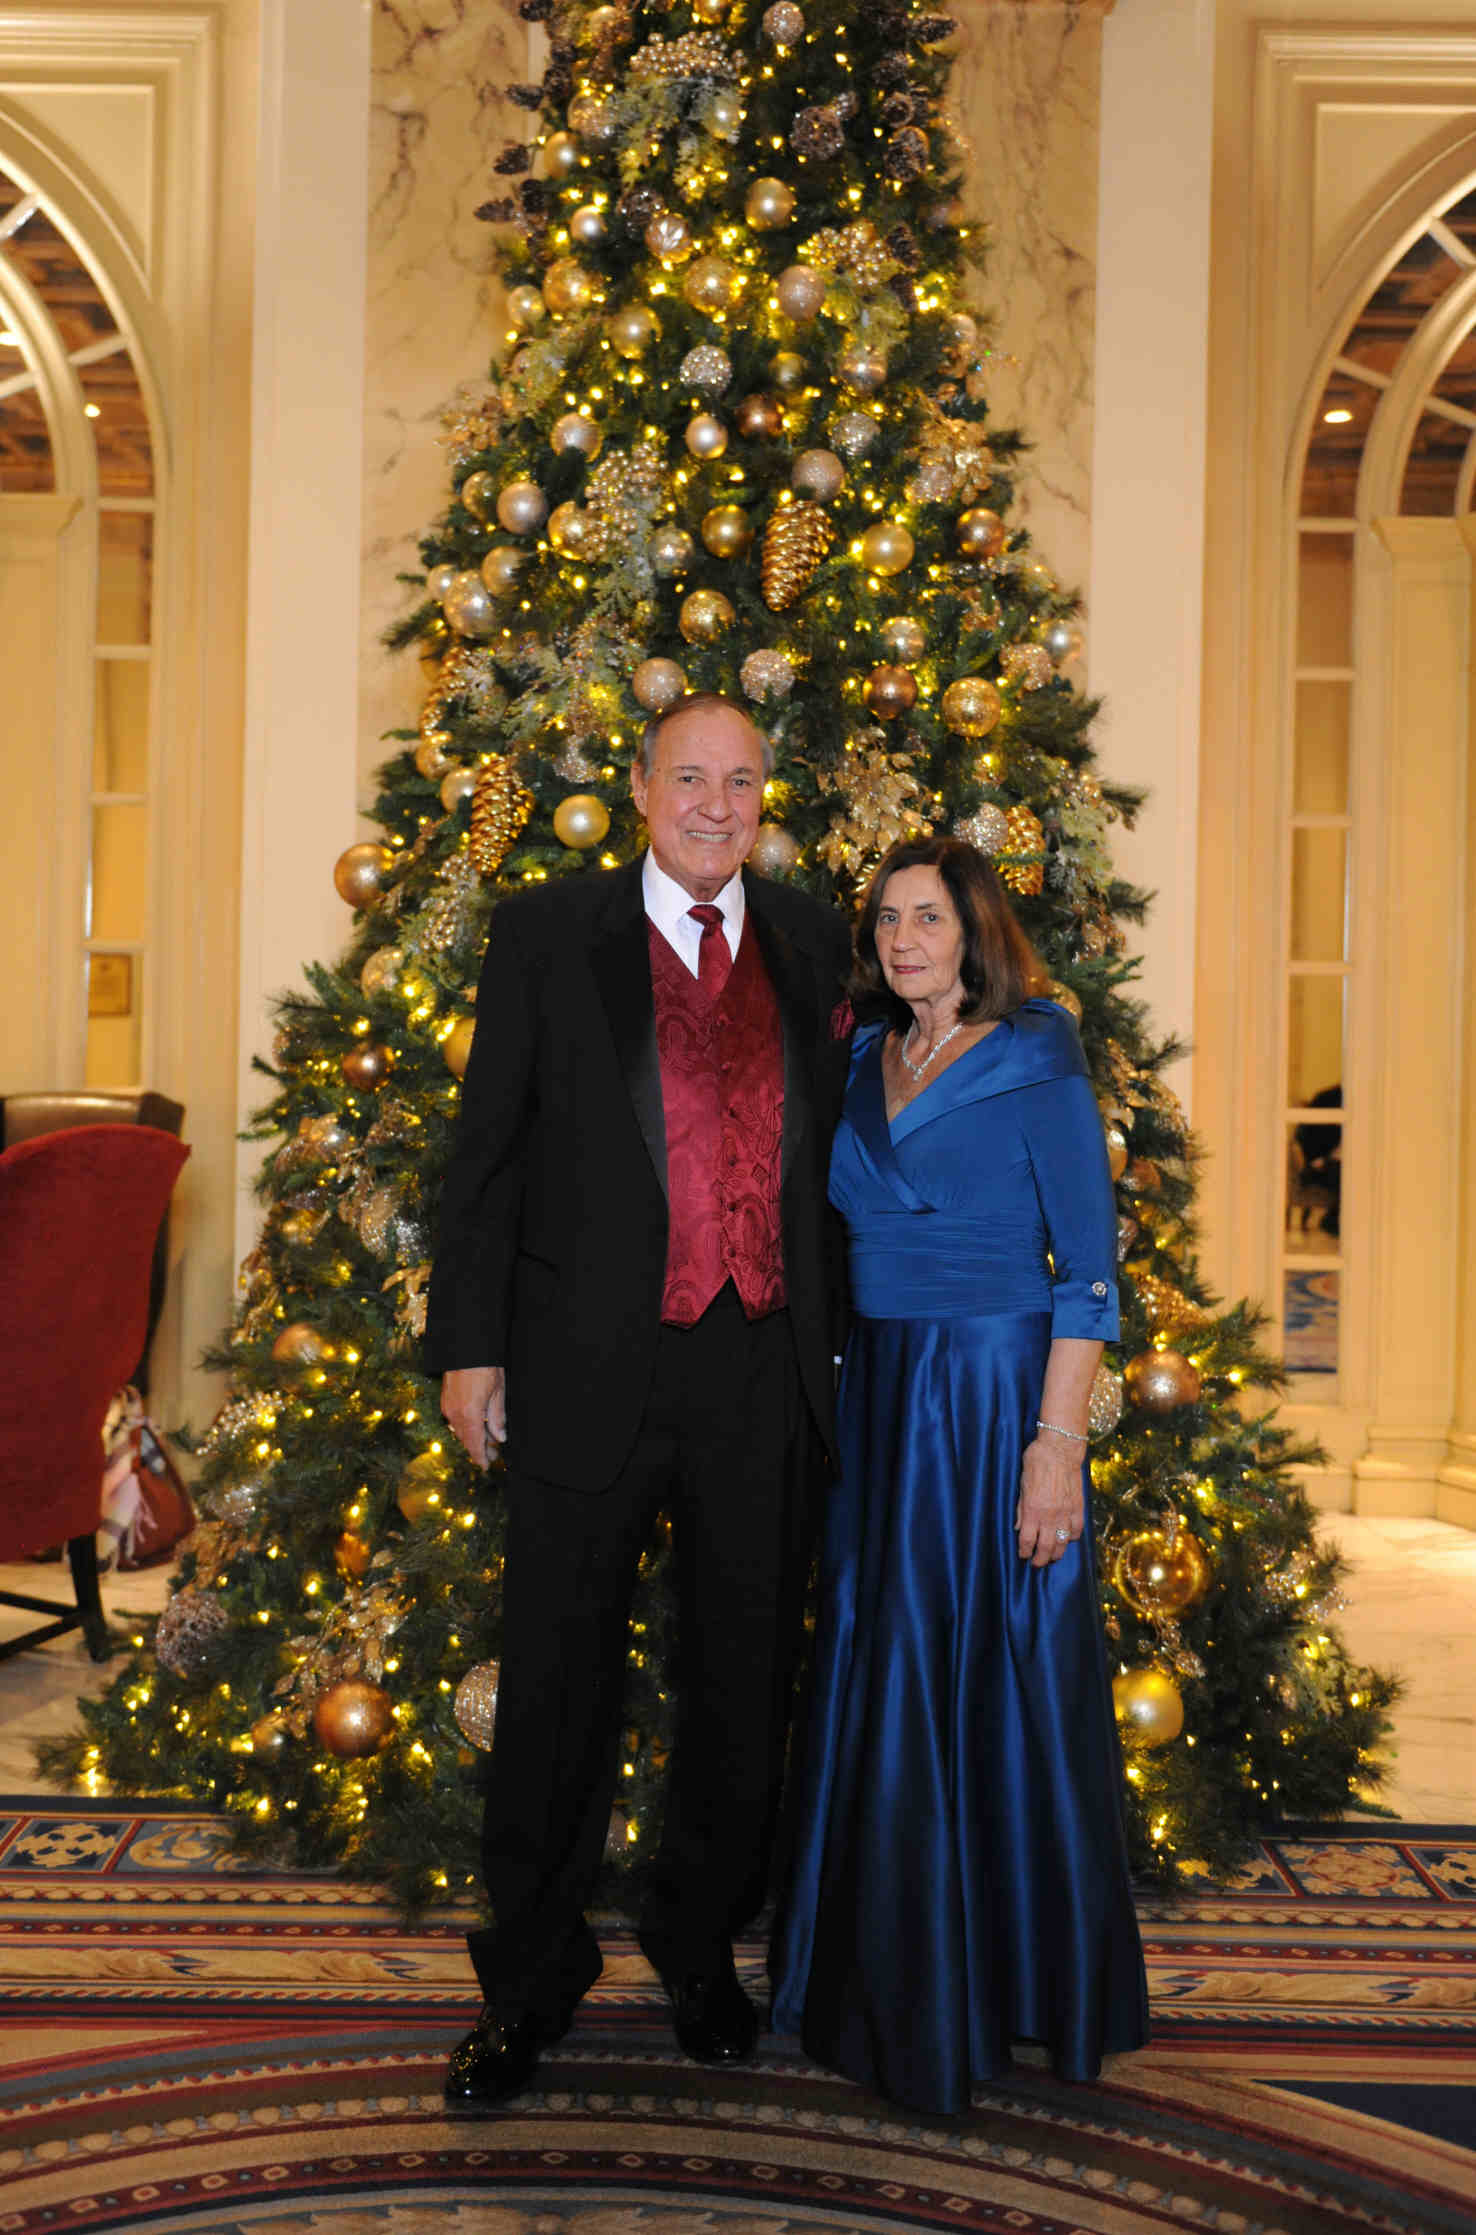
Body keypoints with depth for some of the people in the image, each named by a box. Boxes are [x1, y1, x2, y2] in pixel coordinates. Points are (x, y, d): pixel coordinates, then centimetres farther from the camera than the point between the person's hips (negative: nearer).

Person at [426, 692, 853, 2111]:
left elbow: (833, 1149, 12)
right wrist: (469, 1343, -4)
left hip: (765, 1369, 3)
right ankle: (530, 1980, 26)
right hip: (592, 1367, -2)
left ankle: (701, 1945, 35)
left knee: (744, 1677, 14)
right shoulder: (545, 933, 2)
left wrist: (836, 1336, 9)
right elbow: (488, 1148, 0)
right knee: (557, 1684, 7)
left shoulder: (813, 943, 9)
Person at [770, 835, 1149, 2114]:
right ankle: (892, 1984, 28)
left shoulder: (1038, 1070, -6)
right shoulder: (859, 1066, 10)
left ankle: (1014, 1986, 22)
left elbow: (1087, 1274, -8)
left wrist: (1058, 1443, -16)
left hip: (995, 1400, -5)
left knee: (1000, 1687, 3)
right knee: (879, 1683, 11)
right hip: (876, 1399, 6)